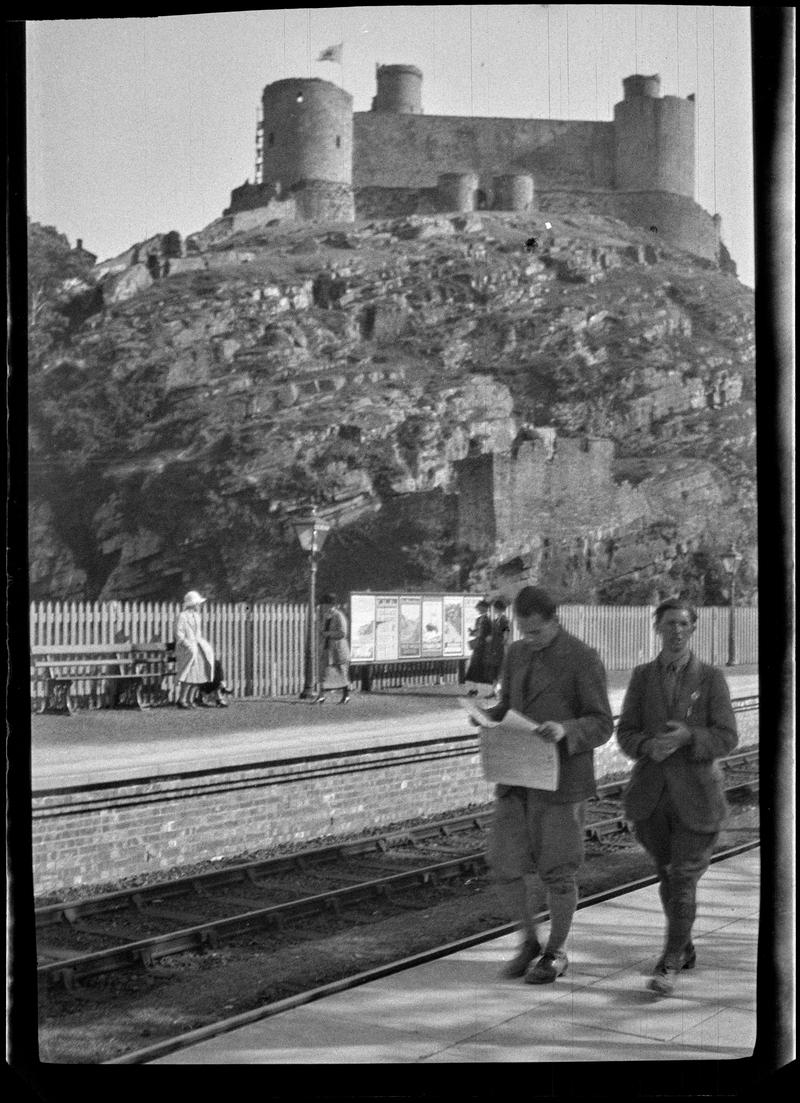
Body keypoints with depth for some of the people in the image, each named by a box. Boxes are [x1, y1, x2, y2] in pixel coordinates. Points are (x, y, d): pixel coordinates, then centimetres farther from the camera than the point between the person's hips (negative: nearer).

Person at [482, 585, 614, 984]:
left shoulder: (584, 660, -9)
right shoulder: (516, 653, 10)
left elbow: (602, 725, -9)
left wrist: (564, 730, -28)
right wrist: (487, 716, -4)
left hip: (561, 779, -5)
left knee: (556, 870, 3)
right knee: (505, 865, 1)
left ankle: (556, 952, 20)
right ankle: (530, 942, 21)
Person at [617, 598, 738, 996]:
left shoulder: (711, 679, -2)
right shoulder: (642, 677, 4)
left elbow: (727, 738, -6)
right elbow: (626, 734, 1)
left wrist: (688, 736, -24)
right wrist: (650, 747, -20)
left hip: (695, 794, -3)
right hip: (652, 794, 3)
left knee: (684, 879, -7)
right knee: (667, 875, 15)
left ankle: (669, 964, -3)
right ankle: (685, 948, 33)